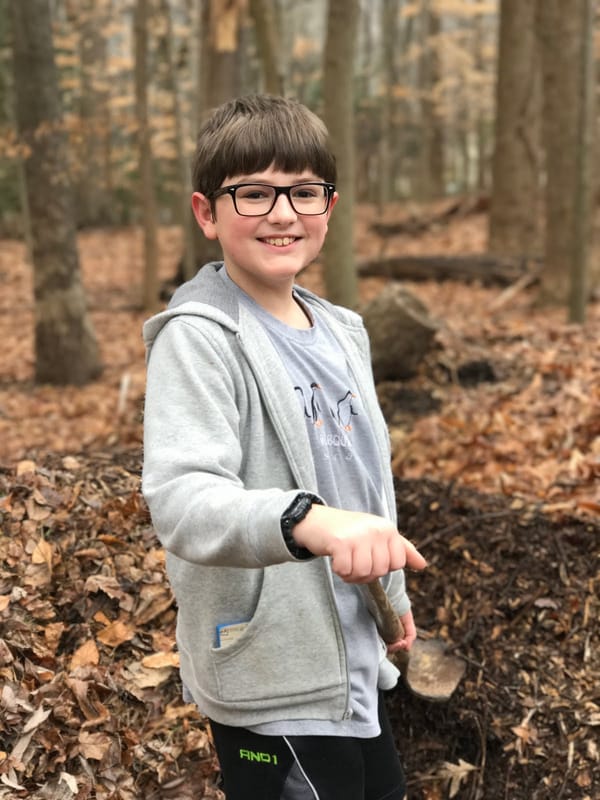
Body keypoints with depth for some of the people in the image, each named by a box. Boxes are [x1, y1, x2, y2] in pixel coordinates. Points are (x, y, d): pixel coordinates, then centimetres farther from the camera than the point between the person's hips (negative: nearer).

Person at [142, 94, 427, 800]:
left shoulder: (341, 331, 8)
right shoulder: (199, 338, -17)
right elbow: (180, 500, -31)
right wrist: (308, 521, -47)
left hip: (355, 657, 8)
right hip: (272, 681, -8)